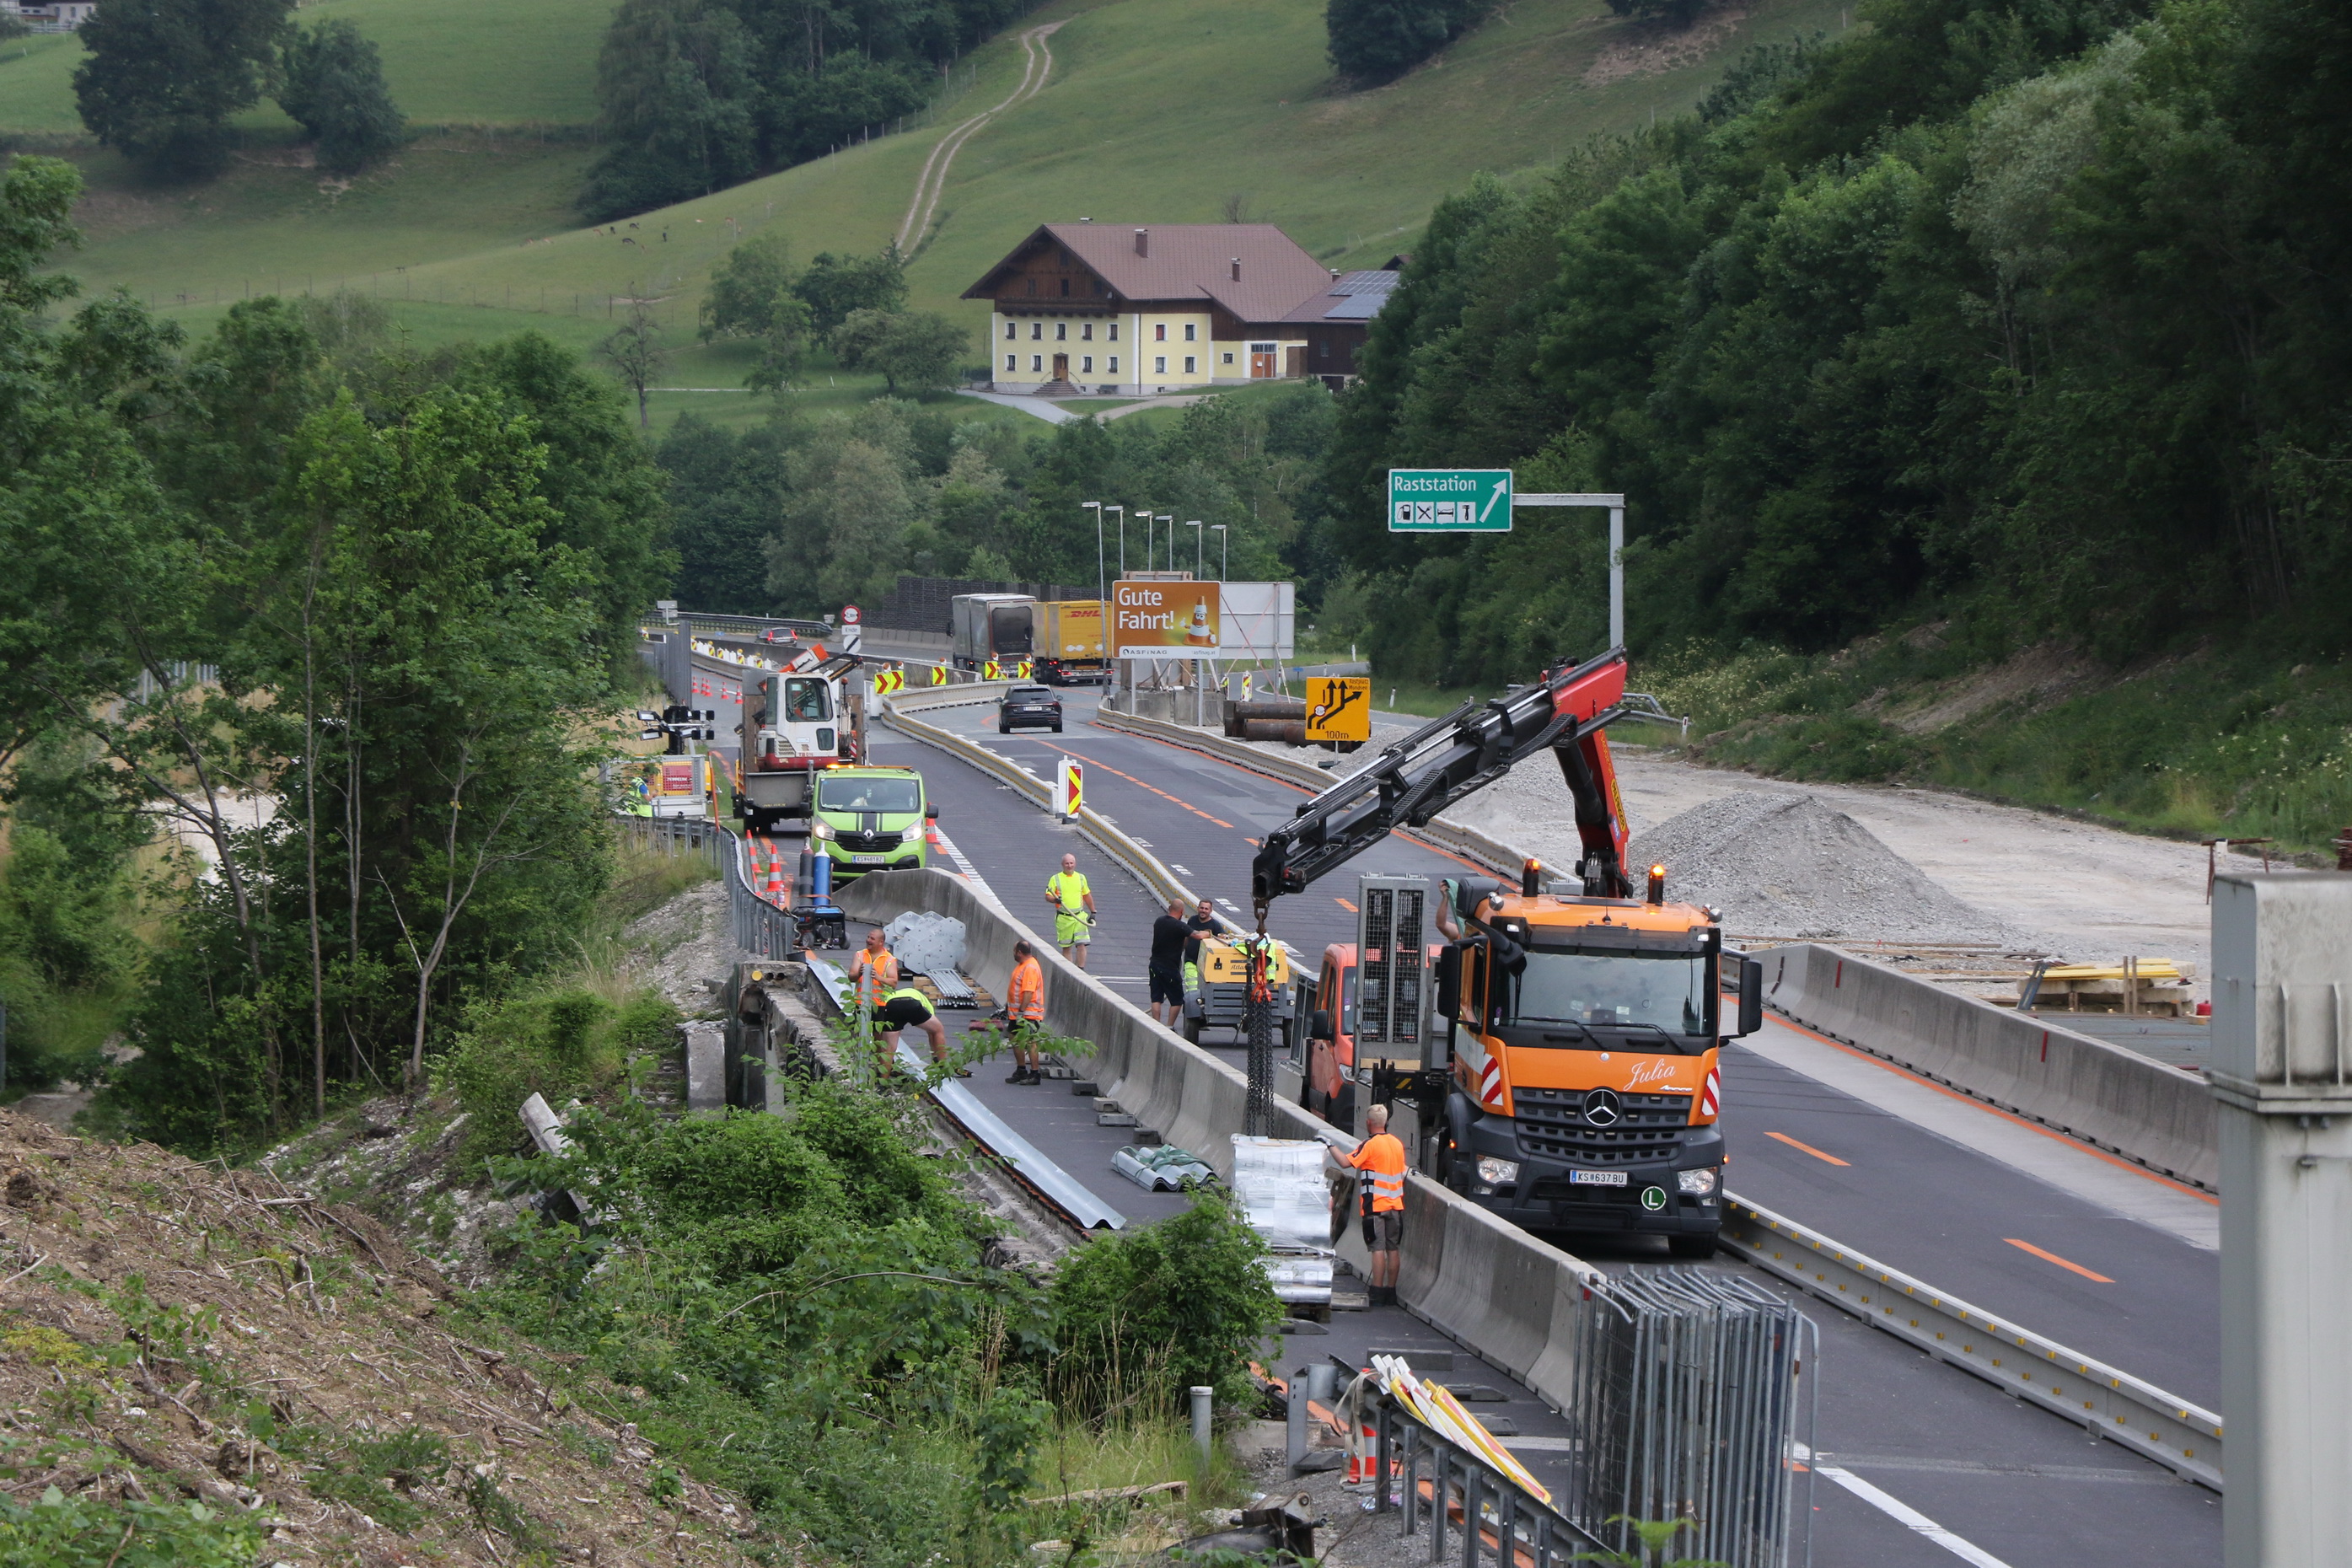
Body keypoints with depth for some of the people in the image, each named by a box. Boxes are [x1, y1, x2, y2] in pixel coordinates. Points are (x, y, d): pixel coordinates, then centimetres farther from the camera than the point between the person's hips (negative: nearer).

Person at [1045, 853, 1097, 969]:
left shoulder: (1081, 877, 10)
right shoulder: (1055, 879, 1)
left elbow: (1087, 895, 20)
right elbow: (1048, 897, -2)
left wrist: (1093, 912, 20)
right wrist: (1055, 899, -25)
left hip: (1080, 916, 1)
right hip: (1063, 918, -1)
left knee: (1081, 944, -10)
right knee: (1066, 947, 4)